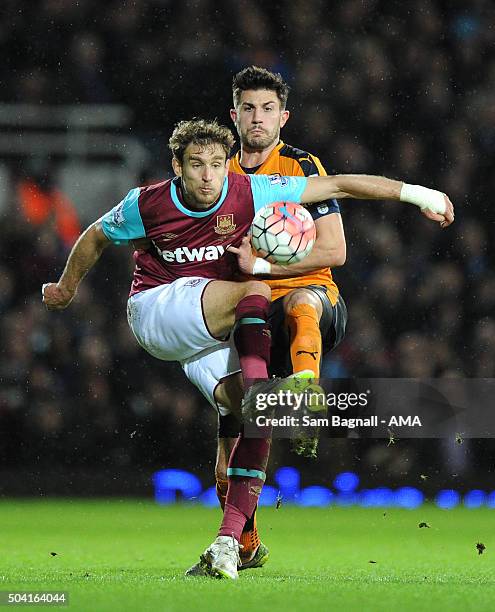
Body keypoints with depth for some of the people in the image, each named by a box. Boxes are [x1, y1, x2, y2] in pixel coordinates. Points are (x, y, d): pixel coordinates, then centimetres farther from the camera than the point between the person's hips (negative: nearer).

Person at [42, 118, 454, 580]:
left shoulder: (251, 193, -11)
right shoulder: (146, 205, -12)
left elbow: (339, 186, -8)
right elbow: (96, 238, 9)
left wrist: (416, 193, -10)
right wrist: (66, 287, 25)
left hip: (211, 331, 3)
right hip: (155, 309, -3)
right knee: (255, 292, -29)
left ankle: (229, 538, -22)